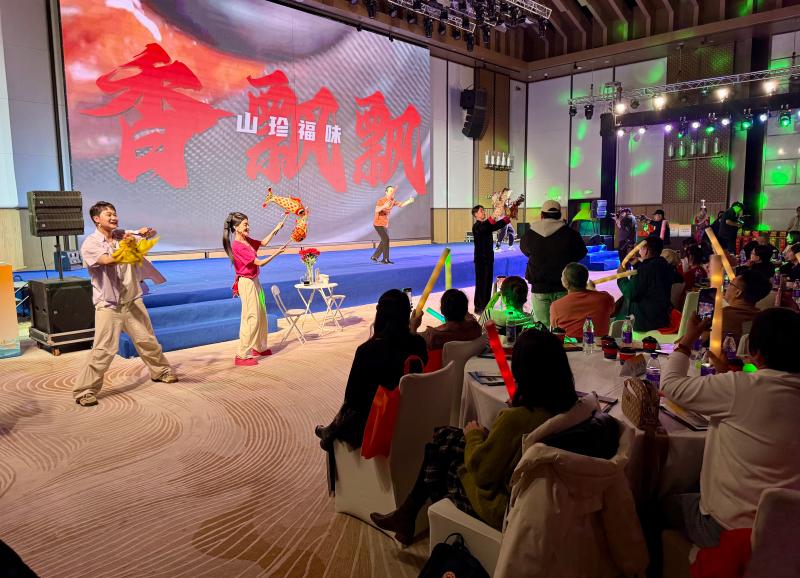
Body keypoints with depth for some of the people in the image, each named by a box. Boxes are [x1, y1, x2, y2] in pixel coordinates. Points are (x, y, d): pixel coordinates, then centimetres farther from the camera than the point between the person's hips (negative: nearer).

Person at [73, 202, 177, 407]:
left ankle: (161, 371, 36)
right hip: (108, 305, -5)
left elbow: (153, 234, 6)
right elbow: (108, 260, -25)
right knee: (103, 350, -10)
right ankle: (84, 391, 3)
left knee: (147, 340, 17)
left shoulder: (125, 236, 7)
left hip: (132, 301, 5)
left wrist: (146, 232, -16)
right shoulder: (90, 244, -8)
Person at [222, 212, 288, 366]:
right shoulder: (237, 246, -21)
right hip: (246, 283, -10)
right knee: (251, 318, -9)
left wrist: (276, 229, 16)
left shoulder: (247, 241, 5)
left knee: (261, 316, 17)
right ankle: (242, 355, -4)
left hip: (254, 281, 10)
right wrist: (277, 252, -14)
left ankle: (259, 347, 32)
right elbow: (259, 263, -21)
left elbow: (263, 243, 23)